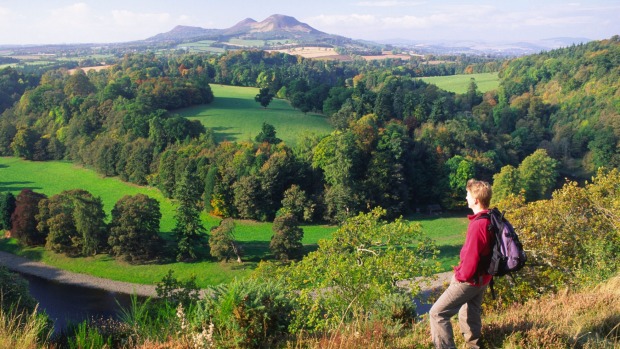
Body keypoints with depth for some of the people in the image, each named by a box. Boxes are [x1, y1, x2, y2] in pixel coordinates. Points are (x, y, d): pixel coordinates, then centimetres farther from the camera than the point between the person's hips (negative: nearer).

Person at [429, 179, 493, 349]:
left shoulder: (478, 224, -26)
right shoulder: (491, 219, 4)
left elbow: (471, 256, -25)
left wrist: (461, 275, -9)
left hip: (470, 279, -9)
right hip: (482, 278, 9)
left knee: (437, 313, -5)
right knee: (470, 316, 22)